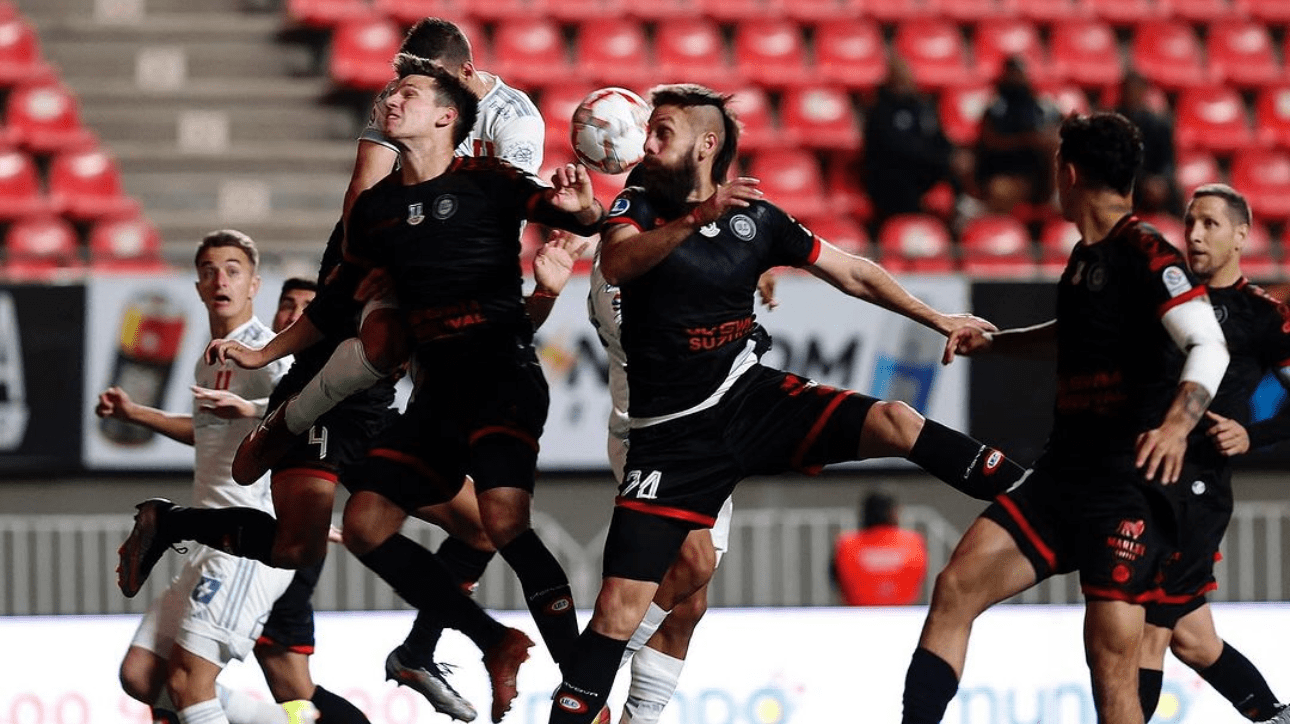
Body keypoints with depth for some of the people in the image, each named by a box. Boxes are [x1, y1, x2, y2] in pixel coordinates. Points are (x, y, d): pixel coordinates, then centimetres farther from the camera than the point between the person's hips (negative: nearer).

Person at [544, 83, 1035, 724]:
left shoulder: (755, 219, 4)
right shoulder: (637, 208, -3)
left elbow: (852, 274, 14)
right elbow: (616, 264, -27)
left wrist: (938, 320, 14)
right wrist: (693, 219, -43)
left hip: (754, 400, 2)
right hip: (672, 435, -2)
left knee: (895, 423, -17)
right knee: (620, 606, -10)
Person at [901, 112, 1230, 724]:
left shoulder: (1145, 253, -10)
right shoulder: (1085, 255, 17)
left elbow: (1209, 346, -24)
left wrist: (1177, 425, -40)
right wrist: (992, 342, 33)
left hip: (1128, 483, -8)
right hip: (1063, 470, 8)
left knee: (1112, 652, -15)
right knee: (956, 587, -4)